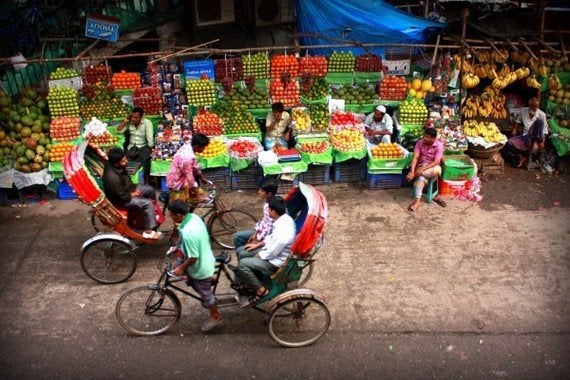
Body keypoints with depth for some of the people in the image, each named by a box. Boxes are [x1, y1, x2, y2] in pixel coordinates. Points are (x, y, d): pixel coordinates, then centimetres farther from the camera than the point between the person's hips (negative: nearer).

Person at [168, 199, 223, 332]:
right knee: (177, 265, 22)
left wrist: (182, 268, -14)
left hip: (200, 267, -8)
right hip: (204, 258, 8)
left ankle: (215, 316, 39)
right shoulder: (194, 217, -10)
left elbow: (193, 257, -31)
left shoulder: (187, 233, -38)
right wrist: (180, 247, 17)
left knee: (205, 293, 14)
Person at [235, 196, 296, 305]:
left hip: (275, 261, -10)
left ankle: (261, 290, -1)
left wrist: (258, 256, -7)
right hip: (272, 250, 10)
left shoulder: (283, 232, -36)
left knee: (243, 264, -15)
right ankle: (248, 283, 25)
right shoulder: (284, 218, -6)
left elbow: (271, 253, -24)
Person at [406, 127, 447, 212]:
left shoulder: (439, 145, -14)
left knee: (436, 171, -38)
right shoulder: (420, 143, -8)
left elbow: (436, 162, -21)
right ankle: (417, 200, -38)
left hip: (433, 166, 0)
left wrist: (422, 170, -32)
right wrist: (412, 171, -29)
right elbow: (415, 158, -15)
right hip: (421, 165, 0)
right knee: (421, 178, -33)